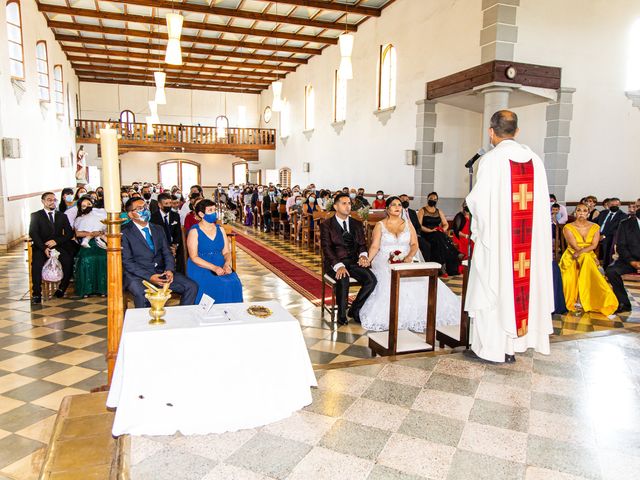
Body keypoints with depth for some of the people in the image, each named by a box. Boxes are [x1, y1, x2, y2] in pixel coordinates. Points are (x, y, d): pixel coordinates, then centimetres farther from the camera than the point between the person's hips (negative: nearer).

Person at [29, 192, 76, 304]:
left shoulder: (62, 216, 18)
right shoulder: (35, 216, 11)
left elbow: (69, 233, 9)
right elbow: (33, 234, -2)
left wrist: (56, 241, -10)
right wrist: (44, 248, -17)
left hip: (58, 246, 1)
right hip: (41, 247, -1)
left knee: (69, 261, -28)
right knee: (37, 263, -31)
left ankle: (62, 288, -14)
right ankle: (37, 293, -24)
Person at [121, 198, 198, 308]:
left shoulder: (158, 229, 17)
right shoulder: (125, 233, -3)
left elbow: (167, 253, 14)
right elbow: (127, 262, -9)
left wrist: (169, 270, -8)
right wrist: (149, 277, -20)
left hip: (160, 272, 5)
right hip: (137, 275, -5)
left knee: (192, 287, -12)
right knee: (143, 294, -38)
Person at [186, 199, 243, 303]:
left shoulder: (220, 229, 13)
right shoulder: (194, 231, -2)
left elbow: (226, 252, 10)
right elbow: (194, 257, -9)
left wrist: (227, 264, -13)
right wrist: (214, 268, -21)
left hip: (221, 266, 4)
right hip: (200, 267, -4)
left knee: (234, 283, -23)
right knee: (216, 285, -30)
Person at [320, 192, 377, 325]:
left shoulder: (357, 224, 15)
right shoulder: (326, 225, 0)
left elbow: (362, 244, 11)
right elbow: (326, 248, -10)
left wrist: (363, 255, -15)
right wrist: (339, 265, -26)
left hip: (353, 261, 4)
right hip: (335, 262, -4)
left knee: (371, 280, -22)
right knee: (343, 280, -36)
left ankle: (354, 309, 1)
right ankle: (342, 314, -11)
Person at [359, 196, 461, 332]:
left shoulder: (408, 224, 14)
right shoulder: (380, 225, 6)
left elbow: (414, 244, 6)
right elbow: (375, 246, -4)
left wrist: (409, 257, -15)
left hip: (406, 261, 2)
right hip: (385, 262, -2)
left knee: (422, 282, -24)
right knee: (388, 283, -32)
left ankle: (416, 315, -12)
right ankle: (389, 318, -19)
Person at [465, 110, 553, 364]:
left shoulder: (491, 159, -12)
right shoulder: (535, 160, 5)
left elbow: (477, 201, -14)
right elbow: (542, 202, 5)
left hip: (495, 238, -6)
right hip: (529, 240, 6)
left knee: (492, 288, 3)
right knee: (523, 284, 13)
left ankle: (490, 347, 10)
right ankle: (514, 345, 22)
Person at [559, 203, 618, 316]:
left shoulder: (595, 227, 8)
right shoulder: (568, 227, -2)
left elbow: (594, 245, -6)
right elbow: (575, 246, -11)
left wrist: (581, 252, -23)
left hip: (589, 257, 2)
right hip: (572, 258, -2)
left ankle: (580, 300, -28)